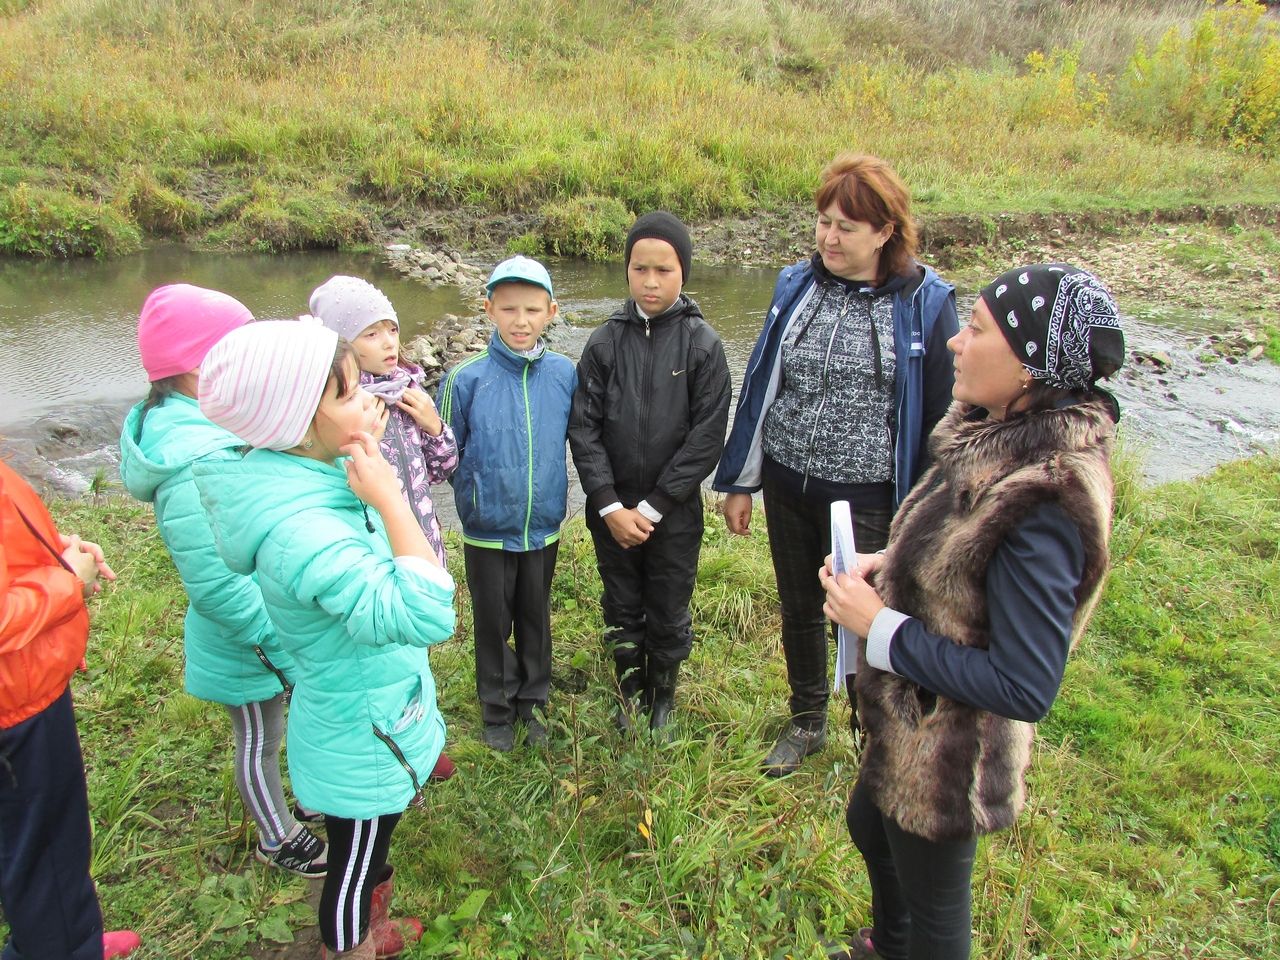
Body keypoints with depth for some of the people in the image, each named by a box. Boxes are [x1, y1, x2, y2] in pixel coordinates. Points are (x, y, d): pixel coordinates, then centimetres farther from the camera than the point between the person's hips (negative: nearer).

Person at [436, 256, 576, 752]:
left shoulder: (565, 373, -8)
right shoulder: (466, 378, -14)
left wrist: (554, 490, 6)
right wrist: (473, 498, -3)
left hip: (544, 526, 2)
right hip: (487, 530, -2)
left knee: (536, 617, 18)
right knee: (492, 621, 14)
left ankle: (533, 700, 39)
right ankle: (498, 707, 35)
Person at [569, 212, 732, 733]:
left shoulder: (702, 344, -8)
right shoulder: (604, 342, -3)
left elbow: (707, 436, -10)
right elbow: (584, 426, -4)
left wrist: (653, 508, -13)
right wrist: (610, 505, -12)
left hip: (674, 512, -1)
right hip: (611, 509, 2)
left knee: (669, 613, 12)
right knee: (621, 610, 16)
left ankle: (662, 695, 36)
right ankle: (629, 691, 39)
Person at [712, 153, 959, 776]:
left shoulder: (925, 303, -10)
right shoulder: (796, 285, 1)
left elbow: (940, 415, -5)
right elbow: (759, 386, 7)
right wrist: (740, 481, 8)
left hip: (867, 497, -4)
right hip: (787, 485, 4)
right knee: (798, 609, 19)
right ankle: (806, 723, 43)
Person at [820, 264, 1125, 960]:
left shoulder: (1045, 499, -33)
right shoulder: (999, 436, -6)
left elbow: (1025, 688, -30)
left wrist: (880, 628, -26)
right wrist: (891, 563, -5)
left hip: (945, 756, -9)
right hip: (905, 720, 9)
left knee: (930, 901, 19)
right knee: (869, 827, 33)